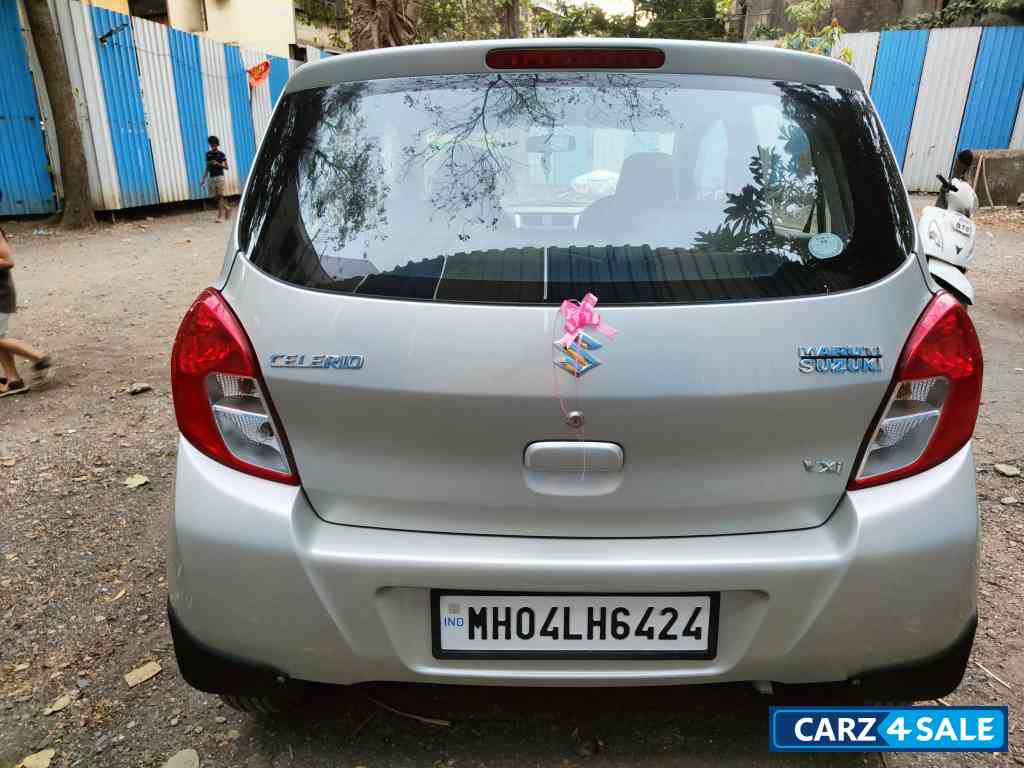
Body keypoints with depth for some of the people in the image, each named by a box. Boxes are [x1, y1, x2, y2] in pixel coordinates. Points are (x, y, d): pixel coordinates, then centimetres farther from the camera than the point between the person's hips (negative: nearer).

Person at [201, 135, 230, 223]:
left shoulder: (221, 154, -2)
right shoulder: (208, 154, 10)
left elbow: (226, 167, -3)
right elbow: (207, 168, 14)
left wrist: (218, 164, -19)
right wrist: (204, 179, 11)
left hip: (220, 177, -5)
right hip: (211, 178, 5)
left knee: (220, 196, -8)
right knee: (215, 197, 4)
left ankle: (221, 216, -8)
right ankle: (225, 208, 24)